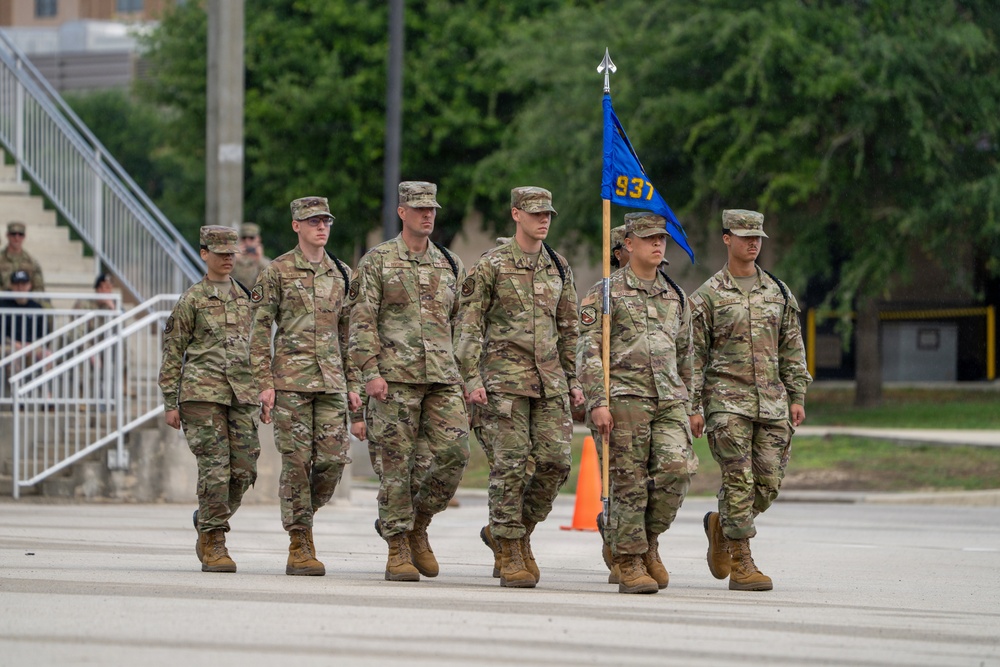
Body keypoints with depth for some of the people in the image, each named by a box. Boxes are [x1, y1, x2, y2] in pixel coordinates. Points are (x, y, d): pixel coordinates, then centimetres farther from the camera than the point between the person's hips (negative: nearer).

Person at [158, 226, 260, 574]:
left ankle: (206, 527, 22)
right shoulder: (193, 299, 2)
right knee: (215, 468, -10)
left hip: (242, 395, 5)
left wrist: (262, 395, 17)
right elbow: (172, 352, 2)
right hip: (202, 394, -5)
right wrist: (170, 403, -3)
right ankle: (213, 545, -3)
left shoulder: (246, 298, 16)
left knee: (243, 470, 0)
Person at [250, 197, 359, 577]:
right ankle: (299, 548, 1)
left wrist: (352, 384, 12)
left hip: (332, 381, 4)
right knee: (298, 461, -5)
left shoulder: (341, 274, 14)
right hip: (291, 379, -4)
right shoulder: (277, 272, 0)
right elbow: (260, 331, -2)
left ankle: (302, 516, 22)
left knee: (334, 460, -3)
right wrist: (265, 384, -9)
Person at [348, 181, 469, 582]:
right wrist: (370, 372, -12)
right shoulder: (377, 261, 2)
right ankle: (398, 552, 3)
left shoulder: (450, 265, 15)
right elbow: (361, 321, -3)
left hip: (443, 377, 4)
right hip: (395, 377, -4)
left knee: (455, 452, -9)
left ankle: (418, 526, 12)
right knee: (398, 463, -3)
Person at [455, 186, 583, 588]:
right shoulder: (491, 265, -3)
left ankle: (514, 531, 17)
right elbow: (469, 325, -4)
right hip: (506, 377, -5)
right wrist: (472, 378, -11)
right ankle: (510, 555, 0)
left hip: (550, 381, 5)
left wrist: (573, 380, 15)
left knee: (556, 461, -3)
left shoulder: (558, 267, 13)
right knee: (510, 465, -6)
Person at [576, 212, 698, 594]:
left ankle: (648, 539, 8)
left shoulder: (675, 296, 18)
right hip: (625, 396, -4)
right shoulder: (606, 293, 2)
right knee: (629, 481, -4)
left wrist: (690, 407, 21)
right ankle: (628, 563, 4)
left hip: (670, 399, 4)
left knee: (677, 469, -13)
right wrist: (597, 402, -13)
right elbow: (588, 351, -4)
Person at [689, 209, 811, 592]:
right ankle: (742, 565, -6)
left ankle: (722, 525, 28)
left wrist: (797, 397, 6)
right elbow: (694, 355, 0)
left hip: (772, 402, 4)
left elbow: (792, 349, 15)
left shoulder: (778, 293, 13)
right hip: (727, 402, -4)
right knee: (739, 481, -9)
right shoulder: (707, 296, 1)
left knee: (768, 485, 2)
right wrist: (693, 406, -6)